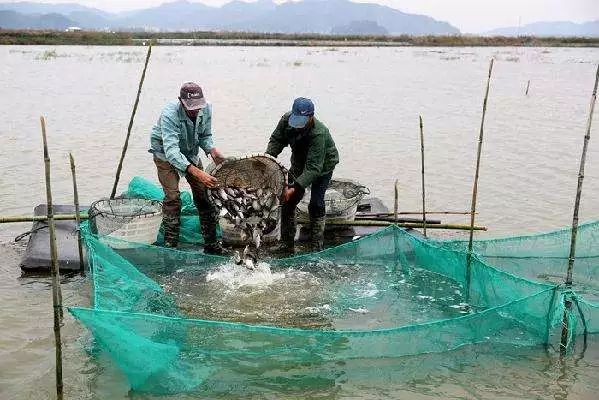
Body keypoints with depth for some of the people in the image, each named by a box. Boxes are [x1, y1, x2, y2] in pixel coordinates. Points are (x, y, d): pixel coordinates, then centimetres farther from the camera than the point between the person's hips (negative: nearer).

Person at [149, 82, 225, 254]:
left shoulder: (206, 109, -20)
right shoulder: (170, 114, -37)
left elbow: (205, 136, -3)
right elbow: (171, 150, -46)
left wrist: (213, 151, -25)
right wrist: (197, 172, -56)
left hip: (190, 153, 5)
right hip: (165, 154, -5)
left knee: (203, 194, -1)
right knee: (172, 196, -17)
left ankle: (211, 243, 6)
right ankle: (170, 244, -6)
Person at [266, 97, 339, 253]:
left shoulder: (319, 134, -40)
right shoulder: (287, 120, -23)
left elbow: (314, 168, -41)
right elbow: (276, 140, -7)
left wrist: (295, 187, -50)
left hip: (323, 165, -6)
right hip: (300, 162, 6)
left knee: (316, 205, -11)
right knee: (288, 201, 1)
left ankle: (316, 247, 0)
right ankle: (287, 245, 11)